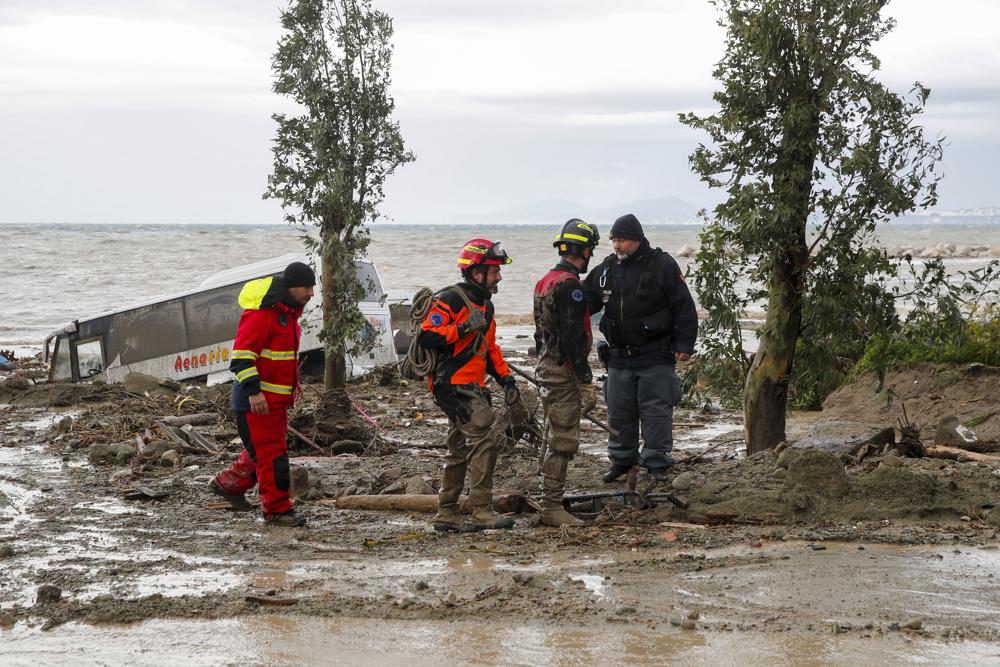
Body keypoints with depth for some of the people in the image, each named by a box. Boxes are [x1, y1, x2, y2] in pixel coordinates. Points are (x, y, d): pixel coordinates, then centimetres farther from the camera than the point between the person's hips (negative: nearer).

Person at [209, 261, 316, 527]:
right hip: (257, 398, -10)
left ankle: (228, 484, 37)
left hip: (278, 396, 10)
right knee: (271, 454, -8)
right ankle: (277, 510, -3)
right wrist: (253, 390, -28)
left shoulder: (288, 310, 13)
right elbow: (243, 353, -22)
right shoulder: (260, 312, -19)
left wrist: (292, 382, 26)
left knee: (263, 448, 19)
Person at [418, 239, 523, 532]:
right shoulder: (451, 300, -12)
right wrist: (464, 327, -23)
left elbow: (489, 348, 25)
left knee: (460, 450, 13)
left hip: (471, 387, 10)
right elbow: (426, 337, -21)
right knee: (484, 440, -17)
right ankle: (481, 511, -15)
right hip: (453, 384, -10)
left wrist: (506, 380, 14)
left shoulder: (484, 305, 18)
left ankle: (446, 513, 20)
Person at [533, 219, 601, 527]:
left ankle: (550, 503, 18)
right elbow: (573, 336, -22)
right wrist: (586, 381, -21)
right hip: (565, 372, -10)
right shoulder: (569, 285, -17)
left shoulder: (545, 281, 15)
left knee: (557, 440, 15)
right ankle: (551, 509, -5)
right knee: (563, 443, -6)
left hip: (547, 369, 10)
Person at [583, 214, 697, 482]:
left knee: (656, 410, -4)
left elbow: (684, 307, -5)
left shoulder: (662, 265, -5)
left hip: (655, 357, -5)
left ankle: (657, 463, 2)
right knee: (619, 410, 10)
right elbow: (586, 299, 14)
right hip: (619, 356, 5)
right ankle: (622, 459, 22)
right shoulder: (608, 268, 9)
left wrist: (685, 344, -9)